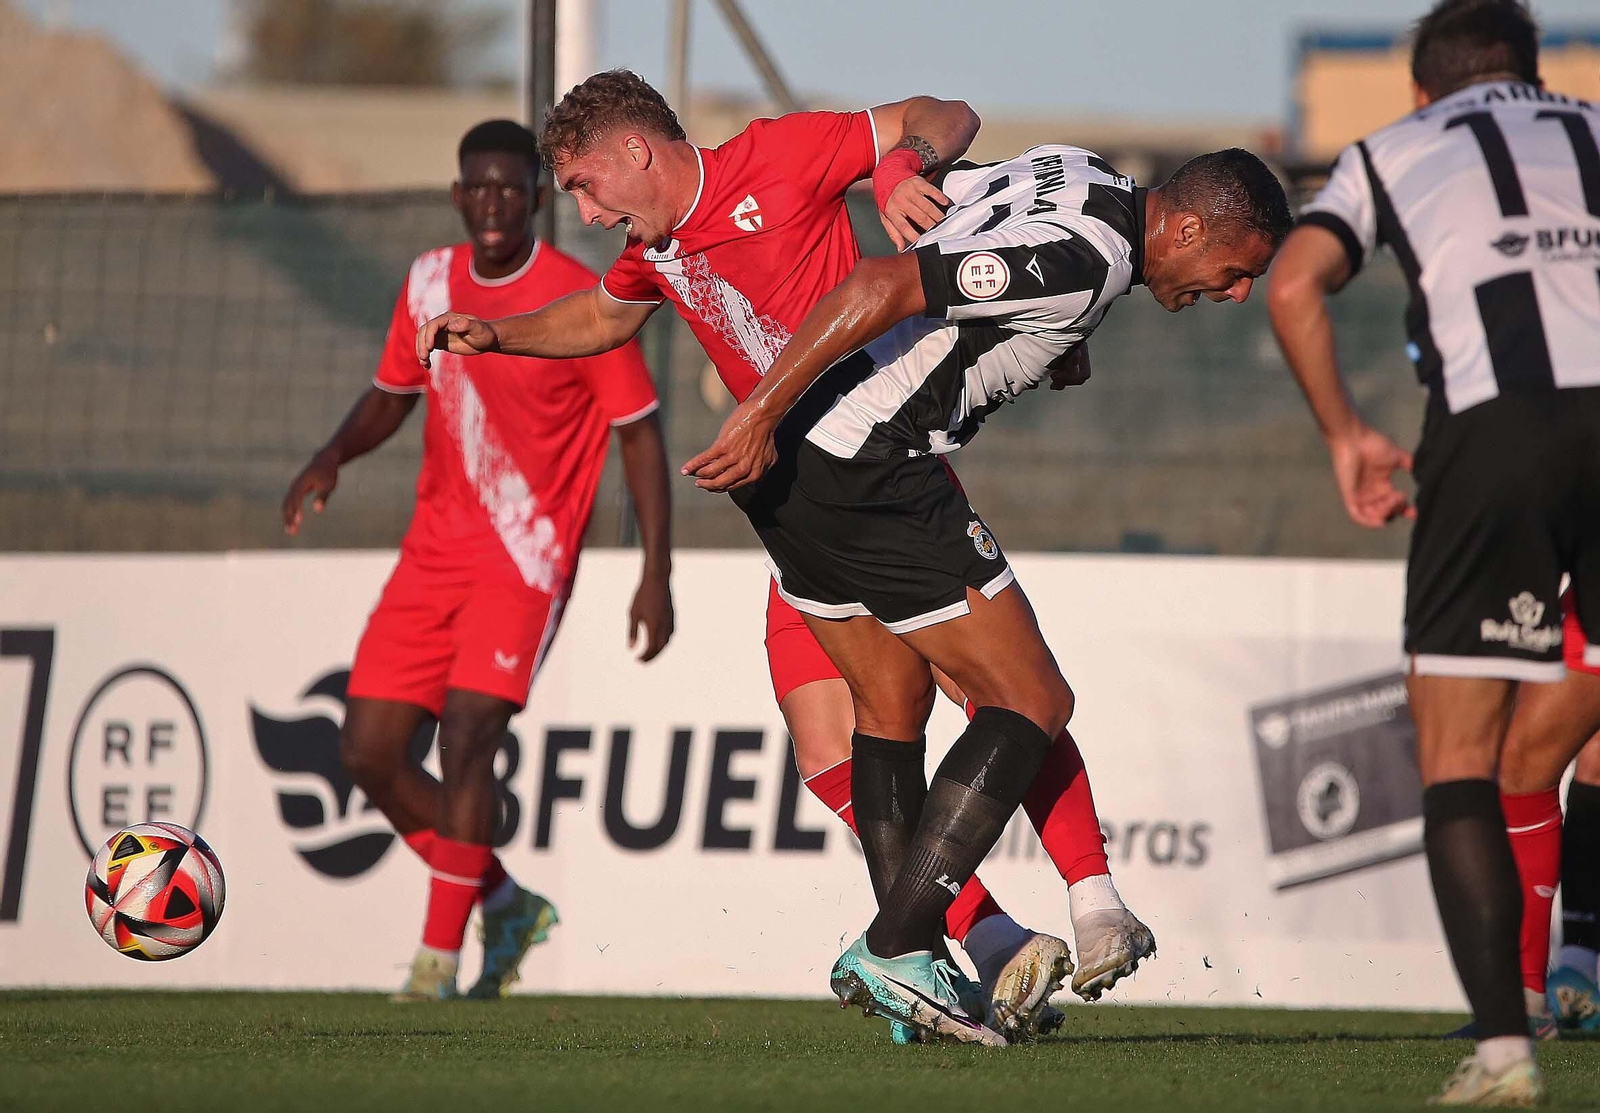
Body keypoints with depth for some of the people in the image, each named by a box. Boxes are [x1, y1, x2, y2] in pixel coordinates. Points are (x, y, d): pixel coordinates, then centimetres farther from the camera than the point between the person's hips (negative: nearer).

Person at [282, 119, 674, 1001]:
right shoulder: (429, 283, 5)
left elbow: (639, 433, -6)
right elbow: (391, 396, 19)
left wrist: (656, 575, -11)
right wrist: (332, 457, -2)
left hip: (525, 562, -6)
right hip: (433, 554, 6)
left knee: (466, 736, -21)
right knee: (368, 753, 1)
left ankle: (440, 957, -13)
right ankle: (503, 902, 19)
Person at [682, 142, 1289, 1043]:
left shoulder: (1081, 175, 11)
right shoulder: (1083, 263, -18)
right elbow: (882, 287, -26)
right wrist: (763, 413, -25)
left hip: (791, 462, 10)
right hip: (869, 470, -10)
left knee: (893, 704, 20)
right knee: (1032, 704, -3)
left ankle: (905, 959, 22)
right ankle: (896, 951, -9)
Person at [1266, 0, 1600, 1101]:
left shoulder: (1390, 152, 23)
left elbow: (1294, 282, 6)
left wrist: (1346, 434, 11)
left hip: (1496, 424, -2)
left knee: (1458, 761, 3)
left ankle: (1503, 1042, -11)